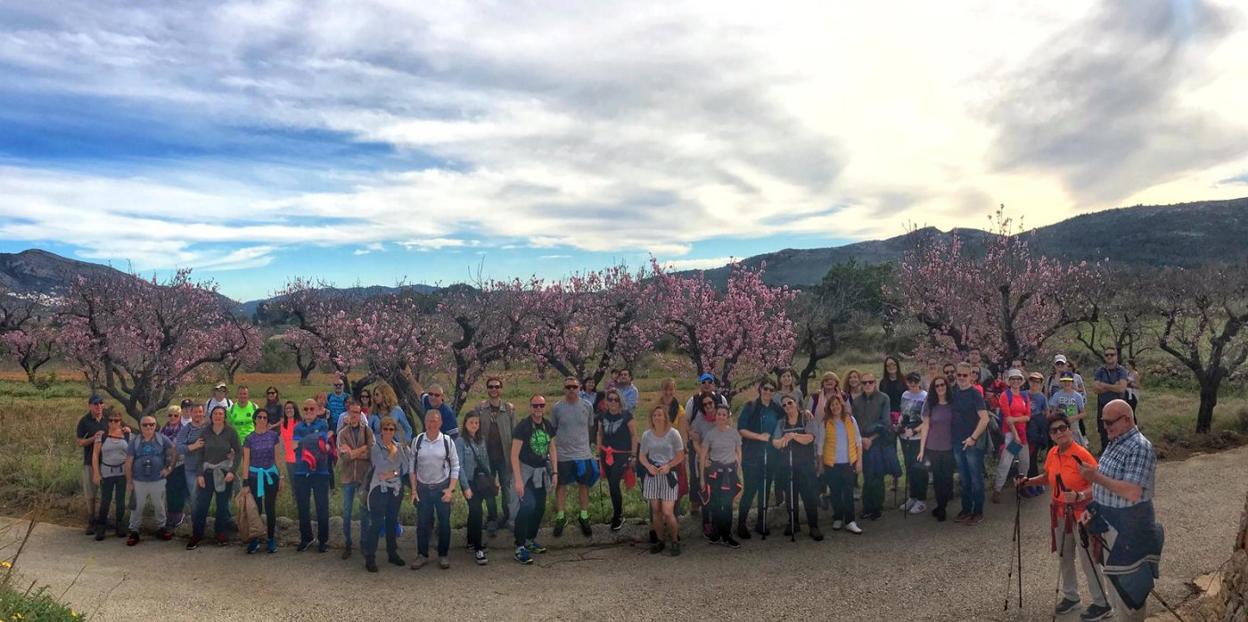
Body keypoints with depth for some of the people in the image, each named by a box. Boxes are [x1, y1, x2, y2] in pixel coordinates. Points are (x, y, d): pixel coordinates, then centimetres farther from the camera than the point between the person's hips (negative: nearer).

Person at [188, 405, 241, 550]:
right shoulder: (206, 431, 0)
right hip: (207, 471, 1)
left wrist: (232, 471, -9)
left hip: (225, 471, -1)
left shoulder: (230, 432, -4)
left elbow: (239, 452, -1)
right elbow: (200, 454, 2)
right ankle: (196, 535, 7)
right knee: (201, 504, -2)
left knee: (223, 504, 7)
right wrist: (200, 474, -4)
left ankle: (221, 534, 20)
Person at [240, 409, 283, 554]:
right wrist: (245, 483, -5)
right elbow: (246, 461, -1)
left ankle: (271, 539, 16)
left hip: (271, 474, 1)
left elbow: (277, 457, 6)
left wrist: (281, 476, 3)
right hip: (254, 475, -1)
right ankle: (254, 540, 14)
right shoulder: (249, 439, -2)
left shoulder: (274, 435, 1)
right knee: (255, 509, 1)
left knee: (270, 508, 5)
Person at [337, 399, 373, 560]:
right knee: (347, 512, 5)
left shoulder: (367, 431, 2)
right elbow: (343, 456, -9)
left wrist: (352, 453, -14)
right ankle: (347, 545, 16)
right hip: (348, 476, 0)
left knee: (365, 512, 7)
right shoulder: (343, 433, 2)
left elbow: (371, 453, -9)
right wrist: (362, 450, -18)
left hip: (364, 476, 0)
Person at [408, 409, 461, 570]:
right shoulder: (417, 441, -3)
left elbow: (455, 466, -2)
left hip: (442, 487, -1)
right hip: (422, 487, 1)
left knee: (444, 522, 7)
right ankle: (422, 555, 23)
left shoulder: (447, 441, -7)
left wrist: (451, 489, -8)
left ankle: (443, 555, 22)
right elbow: (412, 467, 3)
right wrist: (414, 490, 0)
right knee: (422, 522, 7)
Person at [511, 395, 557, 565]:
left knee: (540, 506, 10)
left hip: (542, 471, 6)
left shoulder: (548, 426, 3)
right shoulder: (522, 427, -15)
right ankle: (520, 547, -12)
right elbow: (514, 454, -16)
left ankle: (530, 540, 30)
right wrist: (518, 480, -21)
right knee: (528, 505, -21)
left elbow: (552, 449, 15)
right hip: (525, 470, -6)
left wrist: (554, 471, 7)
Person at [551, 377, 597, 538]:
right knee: (561, 486, 9)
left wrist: (591, 445, 10)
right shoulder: (557, 407, -4)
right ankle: (560, 518, 24)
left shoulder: (587, 406, -1)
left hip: (584, 454, 1)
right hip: (563, 454, -1)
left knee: (584, 486, 10)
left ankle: (584, 517, 25)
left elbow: (591, 427, 10)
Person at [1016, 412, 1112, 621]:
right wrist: (1028, 482, 2)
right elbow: (1048, 477, 16)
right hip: (1059, 512, 7)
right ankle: (1070, 596, 34)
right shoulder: (1053, 453, 1)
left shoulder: (1081, 455, -21)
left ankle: (1101, 603, 18)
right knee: (1064, 556, 17)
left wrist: (1080, 495, -36)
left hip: (1081, 513, -7)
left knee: (1087, 559, 2)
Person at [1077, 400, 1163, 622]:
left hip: (1129, 528, -9)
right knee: (1115, 581, 21)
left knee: (1129, 587, 4)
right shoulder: (1115, 442, 7)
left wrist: (1096, 477, -26)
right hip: (1111, 525, 9)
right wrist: (1092, 508, 9)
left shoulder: (1140, 448, -21)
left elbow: (1132, 492, -29)